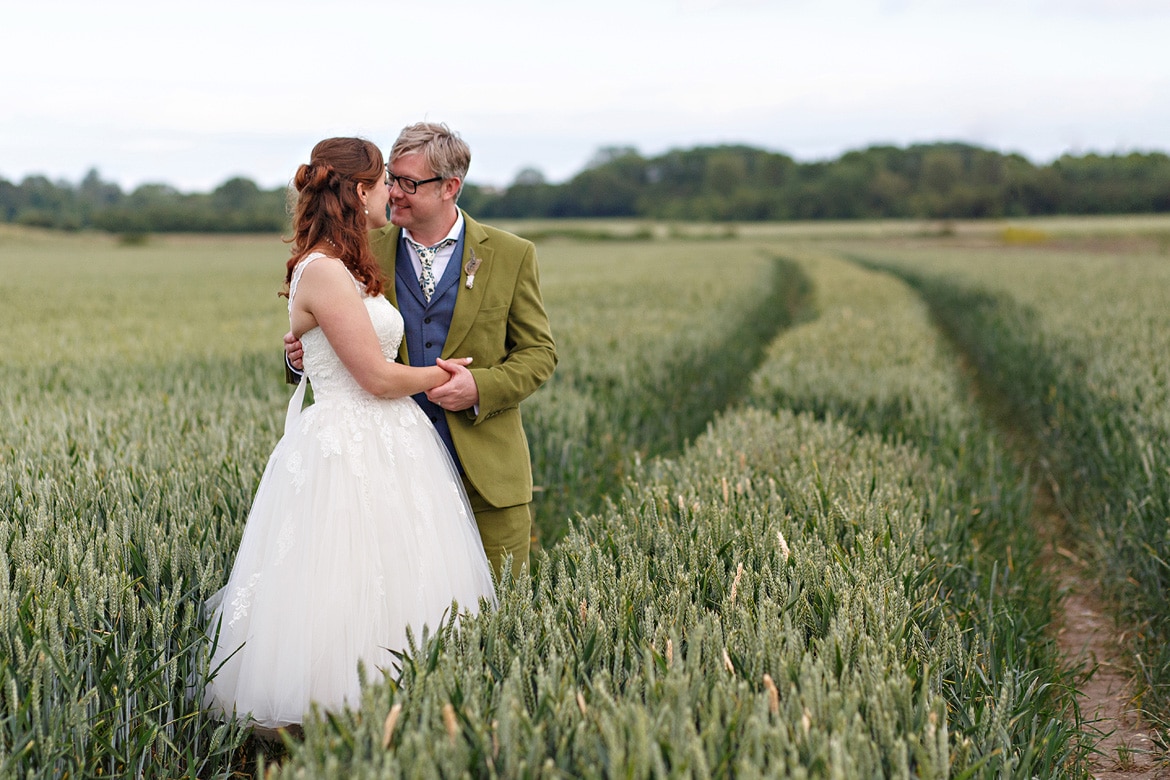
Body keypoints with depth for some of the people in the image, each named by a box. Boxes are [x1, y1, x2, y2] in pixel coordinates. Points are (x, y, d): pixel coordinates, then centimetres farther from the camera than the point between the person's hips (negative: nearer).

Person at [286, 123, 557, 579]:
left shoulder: (510, 256, 2)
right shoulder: (368, 253, 6)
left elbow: (539, 353, 3)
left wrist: (481, 387, -14)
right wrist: (307, 354, -7)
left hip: (486, 474, -1)